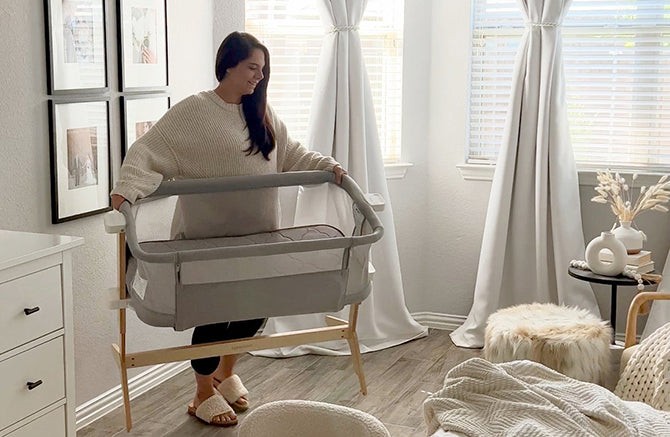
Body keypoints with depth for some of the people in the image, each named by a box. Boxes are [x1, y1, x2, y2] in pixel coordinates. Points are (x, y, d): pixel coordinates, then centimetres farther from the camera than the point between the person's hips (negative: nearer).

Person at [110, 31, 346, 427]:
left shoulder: (262, 115, 7)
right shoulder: (192, 112, -13)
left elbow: (292, 154, 14)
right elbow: (149, 151, -19)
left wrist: (328, 166, -2)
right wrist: (126, 190, -35)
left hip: (256, 235, 6)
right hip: (208, 238, -6)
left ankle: (226, 372, 39)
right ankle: (204, 394, 23)